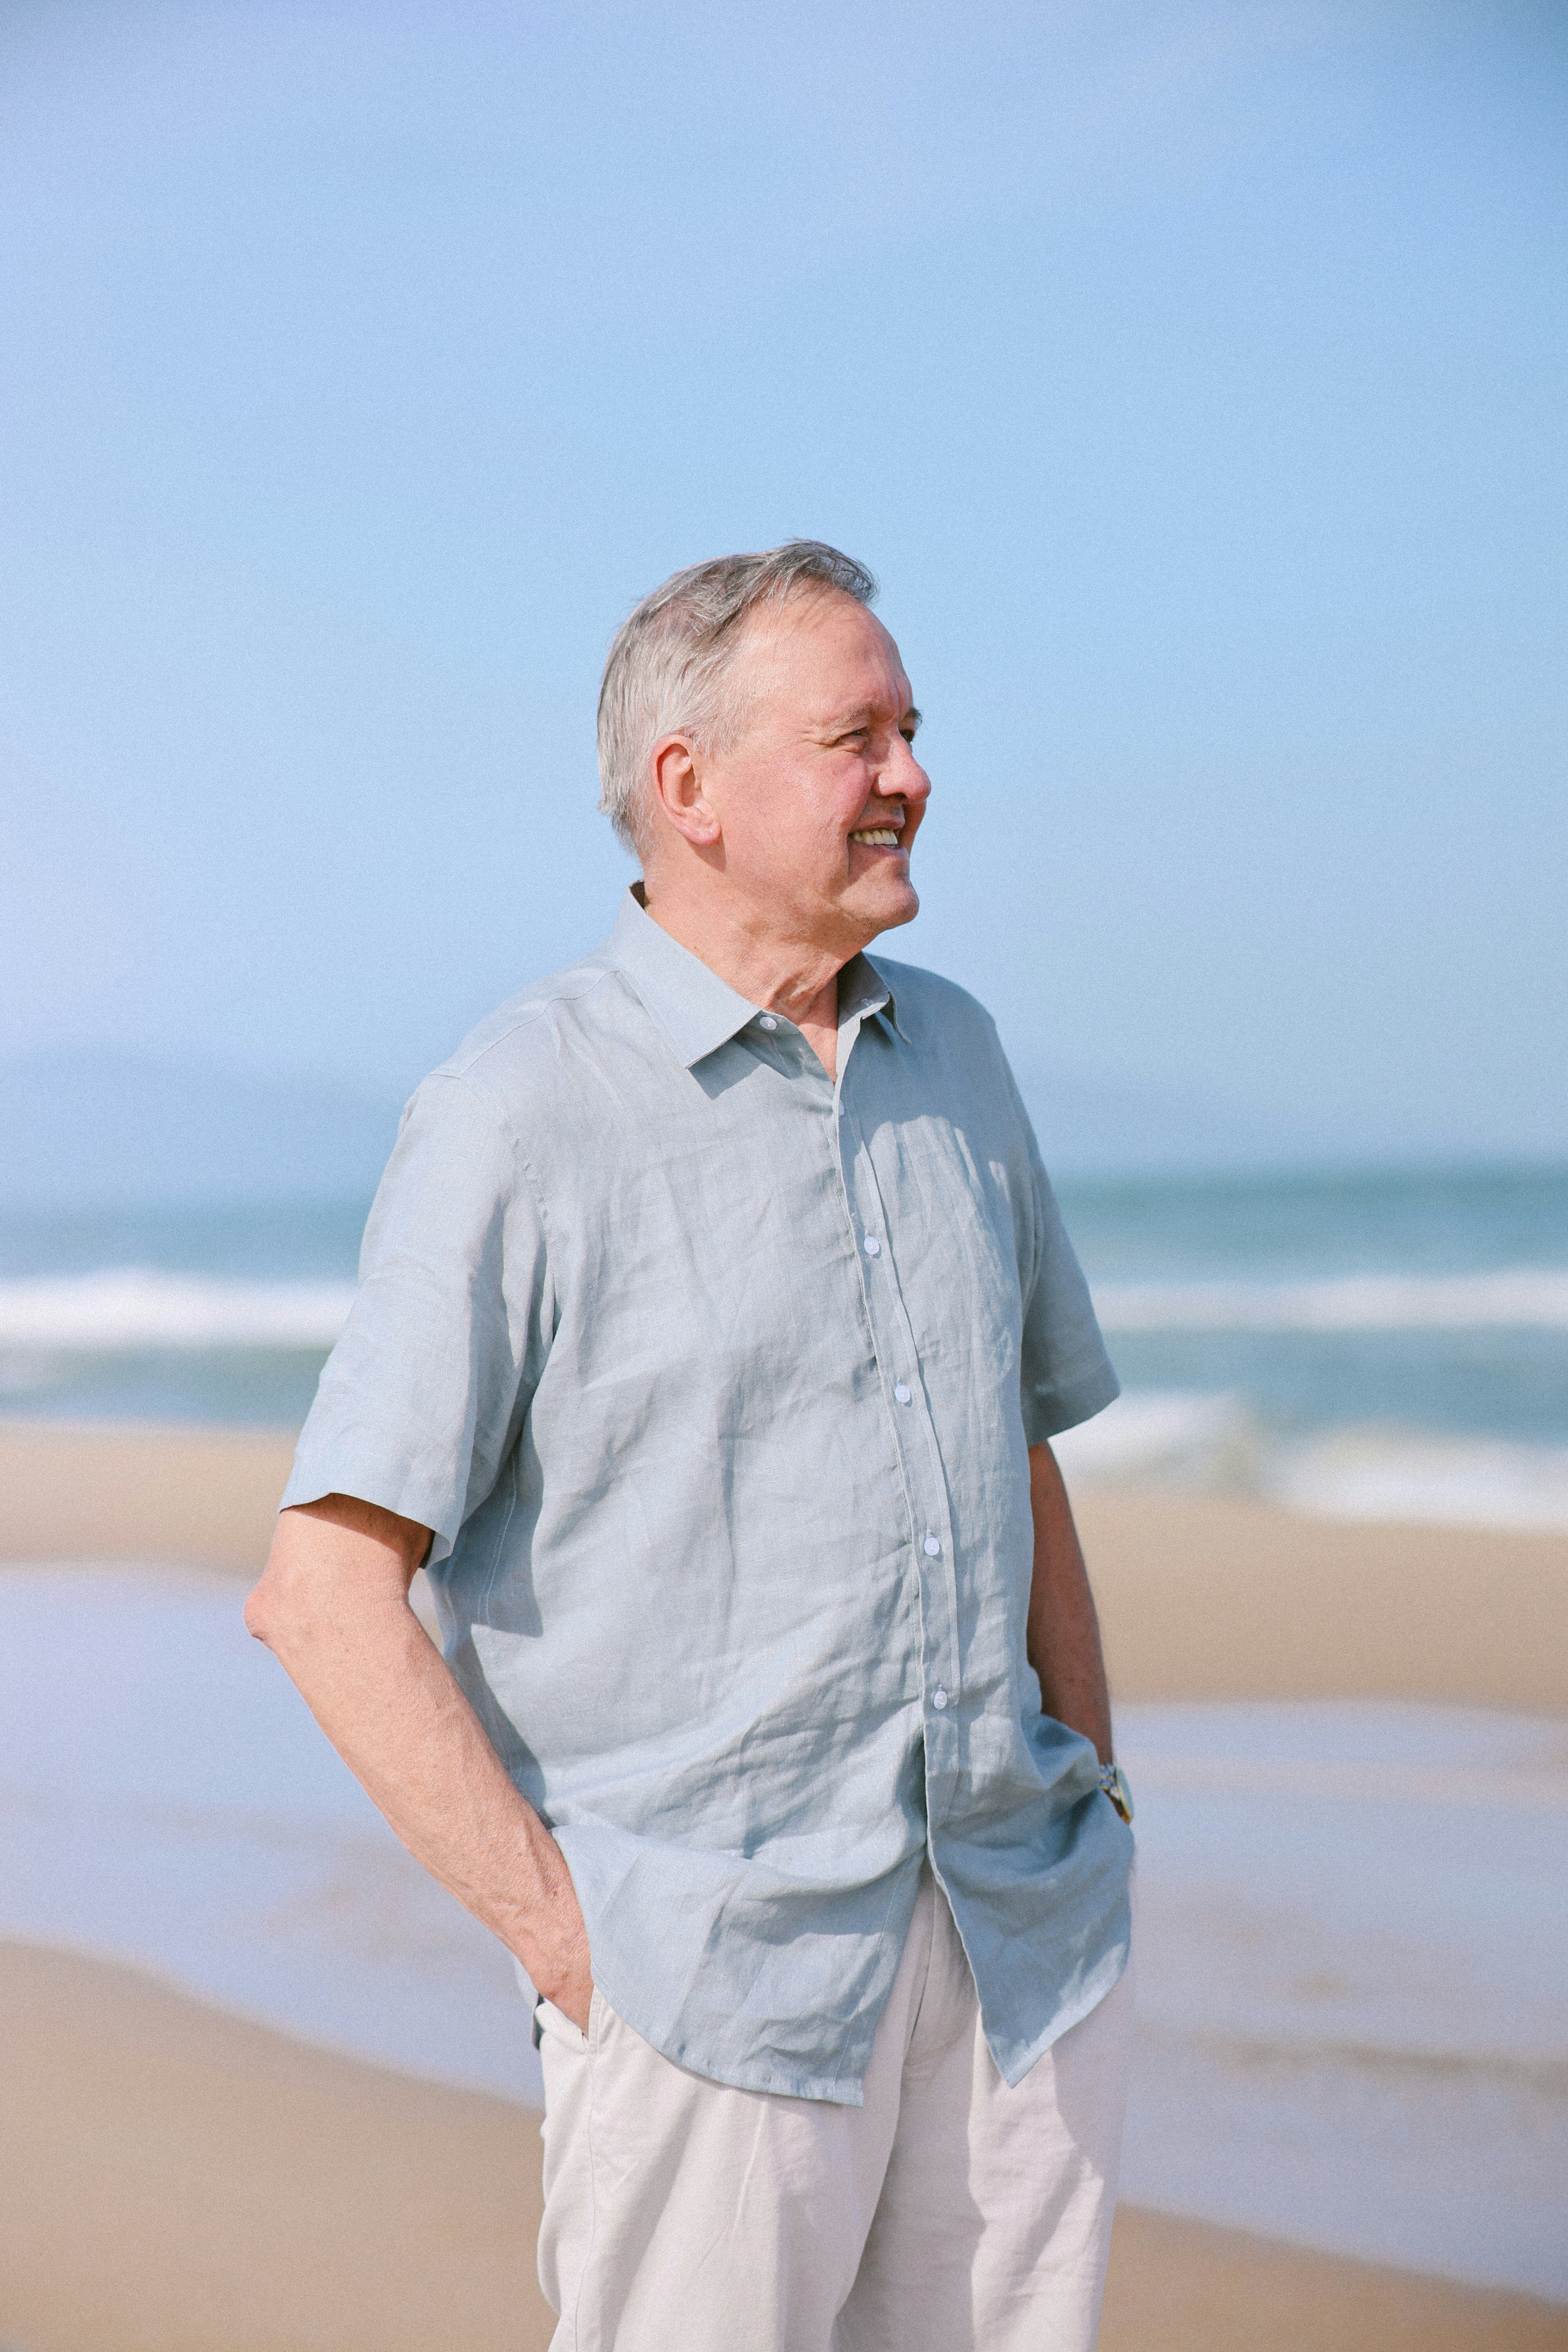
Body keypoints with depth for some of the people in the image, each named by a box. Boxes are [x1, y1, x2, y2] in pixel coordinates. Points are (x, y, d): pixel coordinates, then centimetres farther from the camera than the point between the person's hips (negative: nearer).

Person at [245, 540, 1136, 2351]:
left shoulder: (954, 1059, 11)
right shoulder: (520, 1116, -10)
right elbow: (323, 1593, -13)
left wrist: (1096, 1807, 13)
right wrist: (570, 1942, -14)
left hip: (1025, 1951, 6)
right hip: (717, 1976, -5)